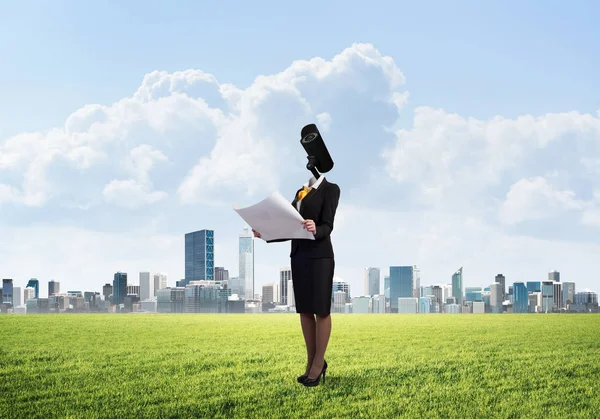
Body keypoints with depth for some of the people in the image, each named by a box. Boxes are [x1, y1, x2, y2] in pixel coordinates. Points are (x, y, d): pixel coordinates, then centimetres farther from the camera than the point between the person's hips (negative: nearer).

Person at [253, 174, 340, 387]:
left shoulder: (331, 189, -5)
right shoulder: (301, 192, 16)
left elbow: (327, 226, -15)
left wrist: (315, 230, -36)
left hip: (320, 257, -7)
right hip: (299, 256, 7)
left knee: (321, 310, -1)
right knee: (304, 310, 8)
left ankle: (319, 363, 5)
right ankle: (311, 362, 15)